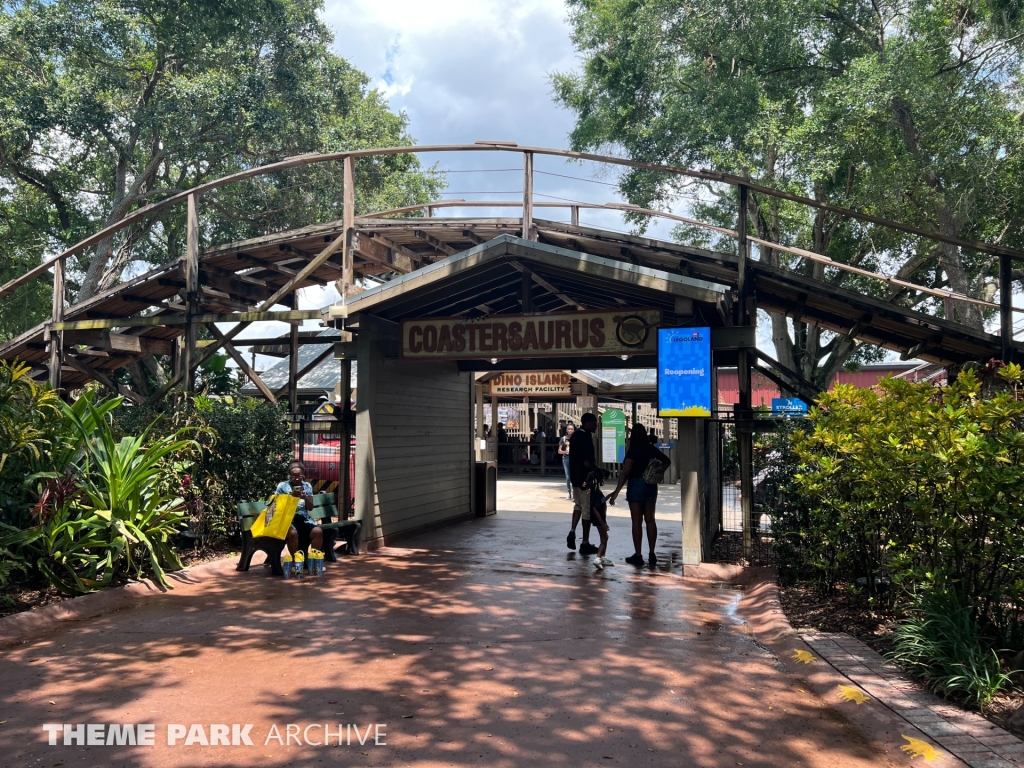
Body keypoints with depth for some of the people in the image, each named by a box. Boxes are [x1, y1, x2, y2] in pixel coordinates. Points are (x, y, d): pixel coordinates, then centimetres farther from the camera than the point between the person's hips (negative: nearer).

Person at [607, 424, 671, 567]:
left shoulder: (633, 450, -12)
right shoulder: (651, 449, 6)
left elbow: (625, 472, -20)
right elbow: (666, 461, 18)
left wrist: (617, 491, -21)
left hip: (636, 484, -5)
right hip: (651, 485, 5)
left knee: (637, 521, 0)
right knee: (650, 520, 10)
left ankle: (637, 555, 2)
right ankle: (652, 554, 12)